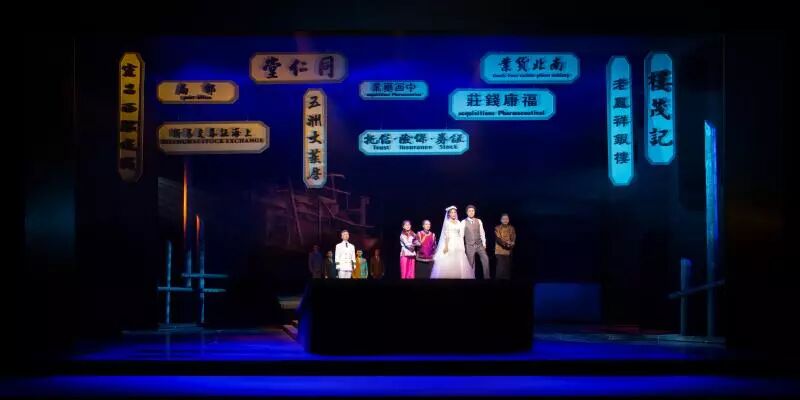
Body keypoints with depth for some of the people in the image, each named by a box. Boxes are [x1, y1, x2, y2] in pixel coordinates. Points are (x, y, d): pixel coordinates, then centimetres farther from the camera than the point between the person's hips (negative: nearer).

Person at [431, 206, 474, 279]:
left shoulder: (459, 223, 13)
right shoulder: (447, 222, 1)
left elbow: (461, 235, 12)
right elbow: (446, 235, -7)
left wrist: (462, 246, 6)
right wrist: (446, 246, -16)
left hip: (458, 244, 5)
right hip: (449, 243, -5)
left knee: (459, 263, 0)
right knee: (448, 262, -9)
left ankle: (458, 276, 3)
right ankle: (448, 277, -7)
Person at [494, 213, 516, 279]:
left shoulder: (511, 228, 11)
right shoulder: (497, 228, 2)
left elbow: (513, 239, 2)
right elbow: (498, 238, -9)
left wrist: (511, 243, -20)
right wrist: (505, 243, -24)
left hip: (508, 251, 3)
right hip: (500, 251, -3)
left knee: (507, 267, 3)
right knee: (500, 268, -11)